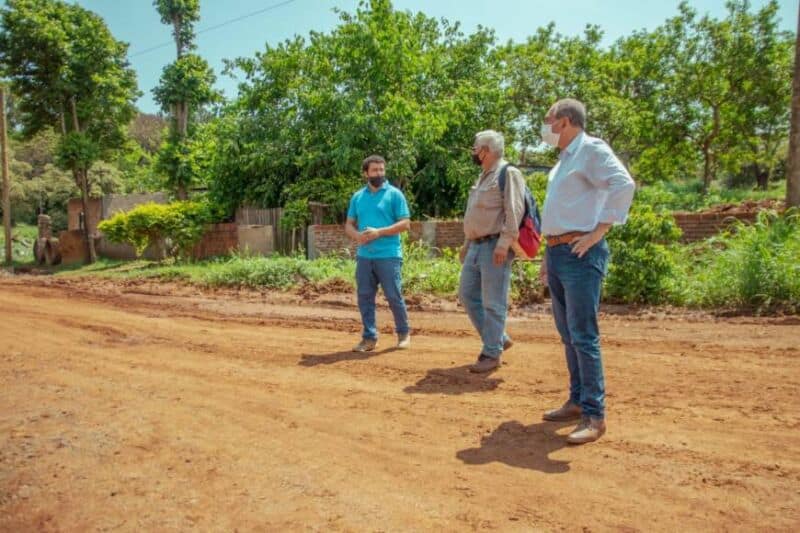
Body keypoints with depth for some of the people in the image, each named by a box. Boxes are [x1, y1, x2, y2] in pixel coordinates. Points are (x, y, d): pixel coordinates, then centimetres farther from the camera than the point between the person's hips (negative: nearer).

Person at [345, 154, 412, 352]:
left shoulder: (394, 194, 0)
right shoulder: (357, 197, 13)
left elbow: (405, 223, -6)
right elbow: (349, 225, 16)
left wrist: (379, 232, -15)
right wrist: (357, 235, -7)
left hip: (389, 255, -4)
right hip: (364, 256, 4)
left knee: (394, 296, 0)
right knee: (364, 297, 6)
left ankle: (404, 334, 20)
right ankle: (369, 337, 17)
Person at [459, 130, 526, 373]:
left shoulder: (508, 173, -8)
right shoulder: (483, 177, 20)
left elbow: (514, 211, -18)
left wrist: (505, 242, -26)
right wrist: (466, 243, 23)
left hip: (494, 247, -10)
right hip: (476, 246, 10)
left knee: (493, 303, -4)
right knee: (468, 294, 11)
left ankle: (491, 354, 5)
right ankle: (498, 338, 23)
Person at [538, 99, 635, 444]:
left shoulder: (591, 150, -6)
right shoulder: (564, 159, 22)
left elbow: (623, 184, -22)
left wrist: (598, 232, -22)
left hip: (580, 254, -10)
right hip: (557, 253, 10)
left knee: (583, 335, -9)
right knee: (568, 334, 13)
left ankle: (594, 415, -1)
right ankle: (577, 402, 24)